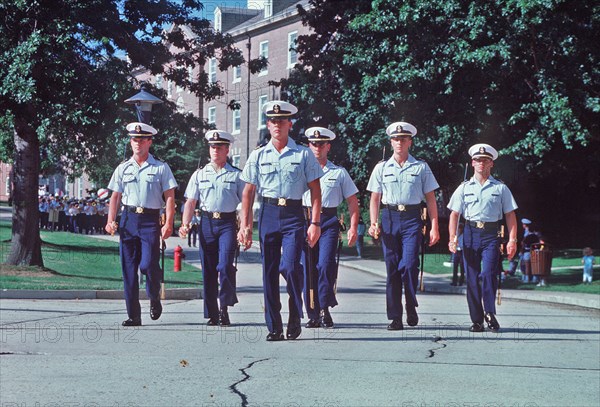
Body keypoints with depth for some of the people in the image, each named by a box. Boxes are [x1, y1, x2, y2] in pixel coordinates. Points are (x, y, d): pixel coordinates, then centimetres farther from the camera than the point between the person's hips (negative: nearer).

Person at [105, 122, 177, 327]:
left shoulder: (161, 168, 5)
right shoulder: (123, 168, 14)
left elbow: (169, 197, 1)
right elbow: (115, 197, 14)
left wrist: (168, 223, -10)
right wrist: (110, 221, 0)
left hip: (150, 220, -3)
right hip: (128, 219, 3)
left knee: (148, 264, -15)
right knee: (128, 269, 0)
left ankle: (155, 298, 17)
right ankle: (133, 315, 6)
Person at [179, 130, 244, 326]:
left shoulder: (236, 175, 6)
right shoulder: (199, 174, 12)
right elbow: (191, 202, 11)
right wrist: (185, 224, -2)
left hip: (228, 223, -3)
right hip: (207, 222, 3)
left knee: (225, 266, -17)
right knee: (208, 269, 3)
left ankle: (224, 307, -4)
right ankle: (212, 314, 9)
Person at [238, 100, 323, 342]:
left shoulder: (303, 155, 4)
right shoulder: (258, 156, 9)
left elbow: (315, 190, 4)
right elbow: (248, 192, 10)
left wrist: (315, 223, -4)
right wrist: (245, 226, 3)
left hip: (293, 215, -3)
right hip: (268, 214, 3)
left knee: (290, 267, -16)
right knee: (269, 271, 3)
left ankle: (295, 319, 7)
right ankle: (274, 327, 10)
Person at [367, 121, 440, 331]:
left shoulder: (421, 168, 7)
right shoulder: (382, 168, 11)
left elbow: (430, 199, 8)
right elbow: (375, 198, 12)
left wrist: (434, 227, 1)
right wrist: (374, 223, -2)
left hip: (412, 218, -2)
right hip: (389, 218, 2)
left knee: (409, 265, -14)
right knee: (392, 268, 1)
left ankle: (411, 307, 9)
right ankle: (395, 317, 5)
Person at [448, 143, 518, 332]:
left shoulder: (501, 188, 10)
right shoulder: (464, 188, 13)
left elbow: (510, 215, 8)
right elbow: (454, 214, 11)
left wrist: (512, 240, -1)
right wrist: (452, 238, 0)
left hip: (491, 234, -2)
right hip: (470, 233, 2)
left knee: (488, 273, -18)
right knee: (472, 277, 1)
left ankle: (489, 312, -3)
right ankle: (476, 320, 6)